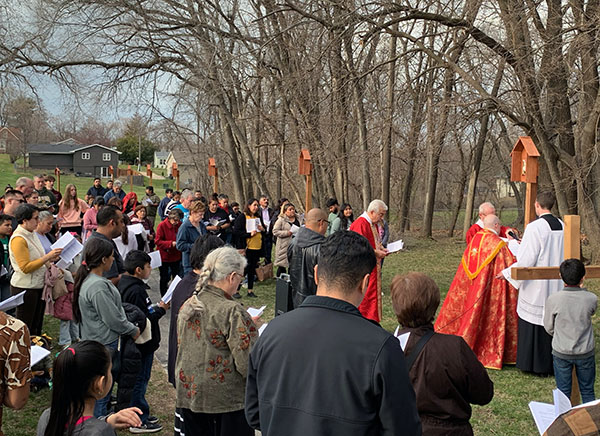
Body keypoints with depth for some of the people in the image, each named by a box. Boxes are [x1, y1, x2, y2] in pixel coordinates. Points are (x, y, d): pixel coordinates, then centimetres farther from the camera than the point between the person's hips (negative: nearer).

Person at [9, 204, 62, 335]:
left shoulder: (32, 234, 9)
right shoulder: (18, 239, -18)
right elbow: (25, 267, -22)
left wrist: (50, 258, 5)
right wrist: (47, 257, -23)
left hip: (38, 285, 9)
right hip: (25, 288, -9)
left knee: (37, 324, 15)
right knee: (24, 327, 1)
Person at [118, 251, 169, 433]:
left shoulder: (124, 284, 6)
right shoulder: (136, 291, -26)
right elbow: (143, 321, -27)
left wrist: (156, 307, 5)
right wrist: (161, 309, -17)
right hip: (142, 343, -10)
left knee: (138, 379, 20)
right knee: (139, 380, 2)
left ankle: (141, 413, 33)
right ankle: (139, 421, 14)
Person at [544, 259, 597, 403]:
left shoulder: (553, 300, -19)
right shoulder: (591, 299, -16)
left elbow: (548, 327, -5)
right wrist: (582, 290, 12)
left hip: (561, 353, -1)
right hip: (585, 353, 1)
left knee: (563, 392, 14)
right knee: (587, 391, 18)